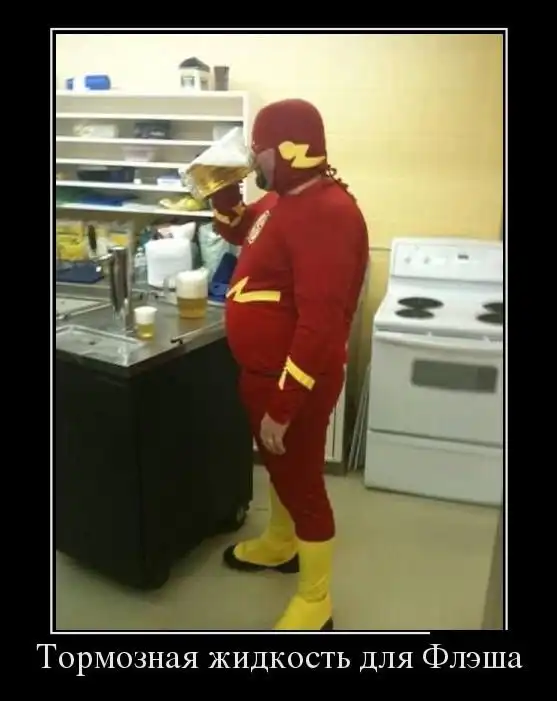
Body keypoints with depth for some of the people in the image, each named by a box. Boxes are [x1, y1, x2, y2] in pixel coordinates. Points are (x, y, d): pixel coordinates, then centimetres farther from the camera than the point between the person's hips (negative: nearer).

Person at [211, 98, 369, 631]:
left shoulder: (325, 214, -26)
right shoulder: (284, 198, 6)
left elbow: (320, 324, -30)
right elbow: (245, 234, 26)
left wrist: (284, 406, -27)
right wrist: (223, 193, 5)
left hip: (294, 380, -10)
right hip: (262, 370, 10)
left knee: (301, 480, 5)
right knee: (279, 466, 26)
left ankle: (314, 603, 25)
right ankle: (280, 545, 51)